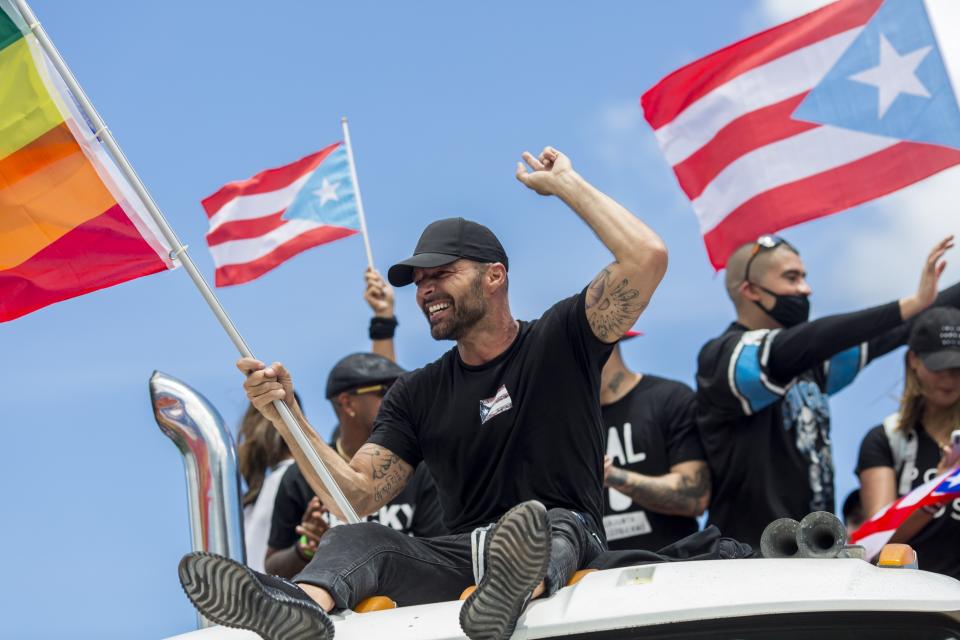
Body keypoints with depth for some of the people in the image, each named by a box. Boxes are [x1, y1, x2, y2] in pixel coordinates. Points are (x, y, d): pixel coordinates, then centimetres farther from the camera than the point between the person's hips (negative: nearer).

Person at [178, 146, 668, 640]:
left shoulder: (559, 341, 7)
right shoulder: (416, 394, 16)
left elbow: (646, 256, -6)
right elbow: (358, 497, 7)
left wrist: (564, 182, 1)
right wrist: (288, 418, -6)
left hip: (569, 544, -3)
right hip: (462, 558, 3)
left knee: (548, 523, -37)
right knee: (354, 540, -24)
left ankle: (513, 592, -73)